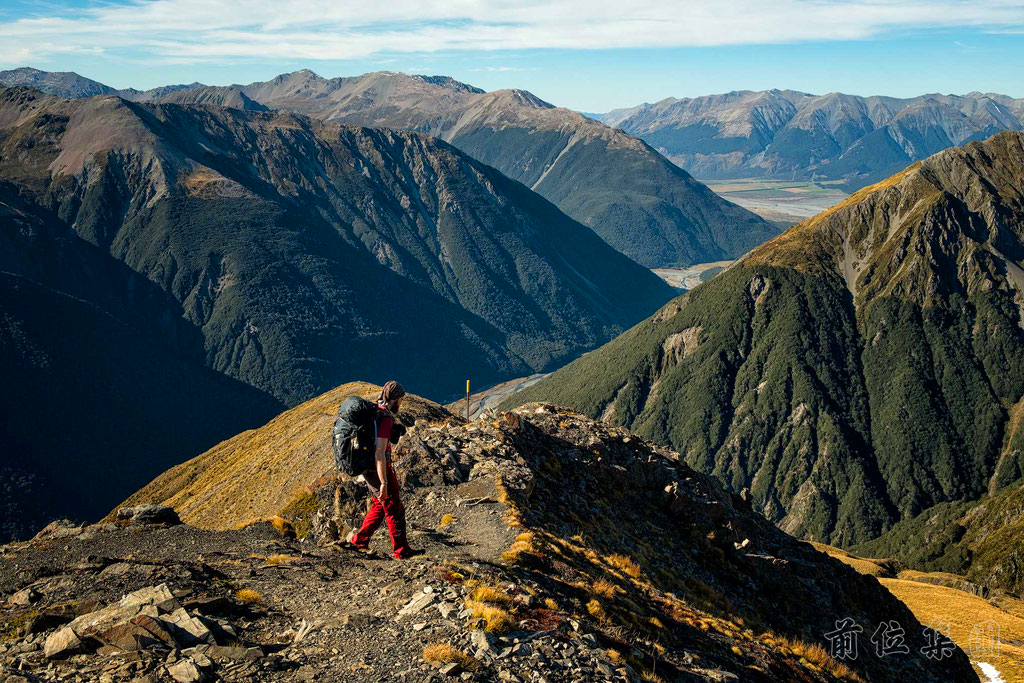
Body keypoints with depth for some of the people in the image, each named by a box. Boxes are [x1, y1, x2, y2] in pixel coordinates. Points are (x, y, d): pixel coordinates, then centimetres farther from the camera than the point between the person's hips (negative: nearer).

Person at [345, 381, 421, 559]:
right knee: (395, 509, 2)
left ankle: (359, 539, 26)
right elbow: (379, 453, -27)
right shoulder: (385, 419, -22)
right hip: (379, 469, -9)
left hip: (368, 468, 9)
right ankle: (401, 551, 10)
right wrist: (384, 482, -25)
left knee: (380, 506, 22)